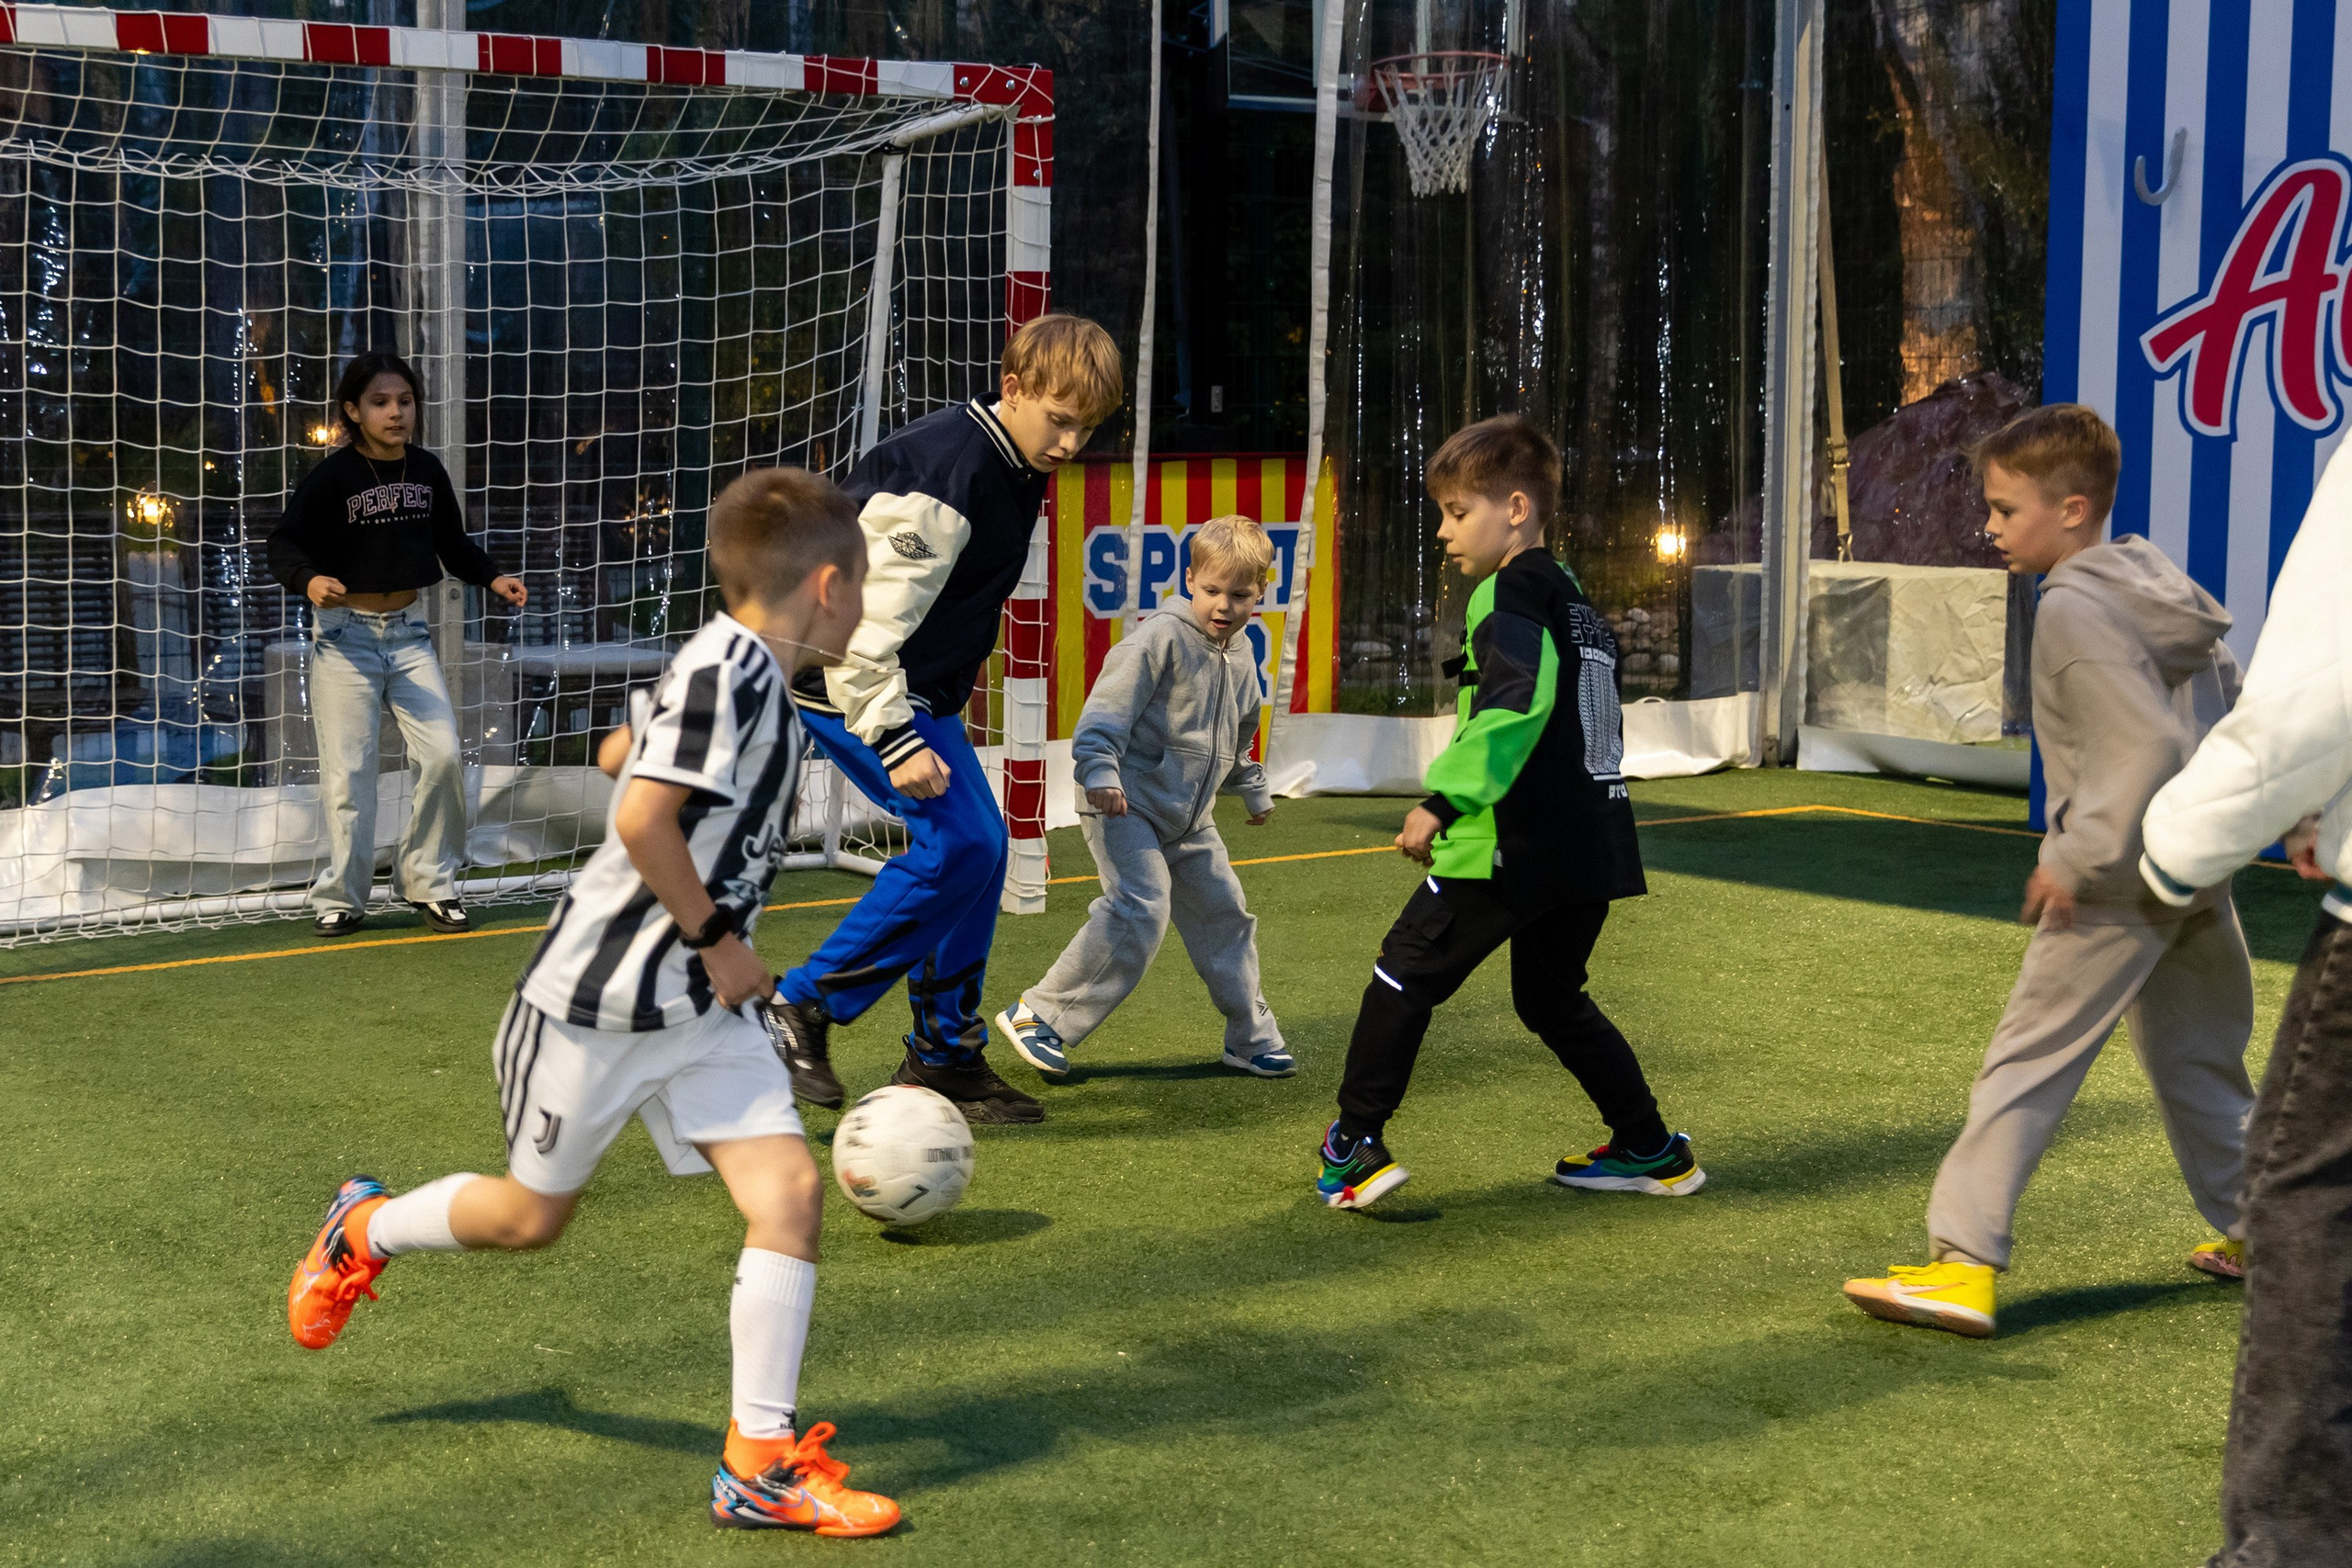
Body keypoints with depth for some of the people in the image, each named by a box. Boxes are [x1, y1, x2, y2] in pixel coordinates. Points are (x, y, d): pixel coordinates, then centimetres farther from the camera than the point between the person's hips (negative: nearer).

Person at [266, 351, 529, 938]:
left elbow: (453, 541, 16)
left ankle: (429, 883, 11)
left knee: (444, 755, -5)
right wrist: (308, 580, -33)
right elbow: (285, 544, -13)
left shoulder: (427, 470, 4)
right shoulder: (331, 476, -11)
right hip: (345, 633, -4)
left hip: (408, 632, 4)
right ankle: (341, 899, 12)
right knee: (349, 772, -2)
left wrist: (492, 577, 1)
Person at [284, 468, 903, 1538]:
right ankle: (364, 1233, 42)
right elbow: (641, 819, -31)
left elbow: (620, 752, 22)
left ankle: (762, 1463, -2)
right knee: (533, 1215, 11)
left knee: (790, 1190, -7)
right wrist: (716, 940, -21)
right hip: (598, 1002, -8)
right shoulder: (725, 669, -23)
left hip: (698, 1010, 8)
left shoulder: (756, 681, 7)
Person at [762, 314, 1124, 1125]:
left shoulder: (1016, 467, 7)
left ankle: (944, 1058, 18)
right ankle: (801, 1008, -8)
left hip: (917, 687, 10)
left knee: (979, 847, 8)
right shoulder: (943, 470, -25)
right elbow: (863, 616, -28)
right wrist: (895, 740, -30)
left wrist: (935, 716, 24)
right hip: (856, 684, -10)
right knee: (959, 842, -18)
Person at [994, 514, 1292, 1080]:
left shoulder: (1240, 656, 11)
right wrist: (1100, 773, -33)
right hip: (1127, 804, -8)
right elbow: (1109, 708, -21)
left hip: (1188, 818, 8)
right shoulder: (1161, 637, -15)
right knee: (1140, 911, -22)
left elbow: (1238, 735, 28)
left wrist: (1253, 791, 36)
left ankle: (1251, 1038, 26)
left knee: (1224, 913, 12)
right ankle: (1036, 1015, -13)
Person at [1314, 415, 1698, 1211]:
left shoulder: (1510, 592, -9)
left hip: (1513, 846, -9)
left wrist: (1444, 798, -28)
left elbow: (1516, 704, -26)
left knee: (1406, 973, 1)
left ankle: (1356, 1143, 1)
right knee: (1553, 997, 22)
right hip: (1594, 845, 9)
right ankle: (1652, 1150, 23)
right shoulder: (1576, 601, 19)